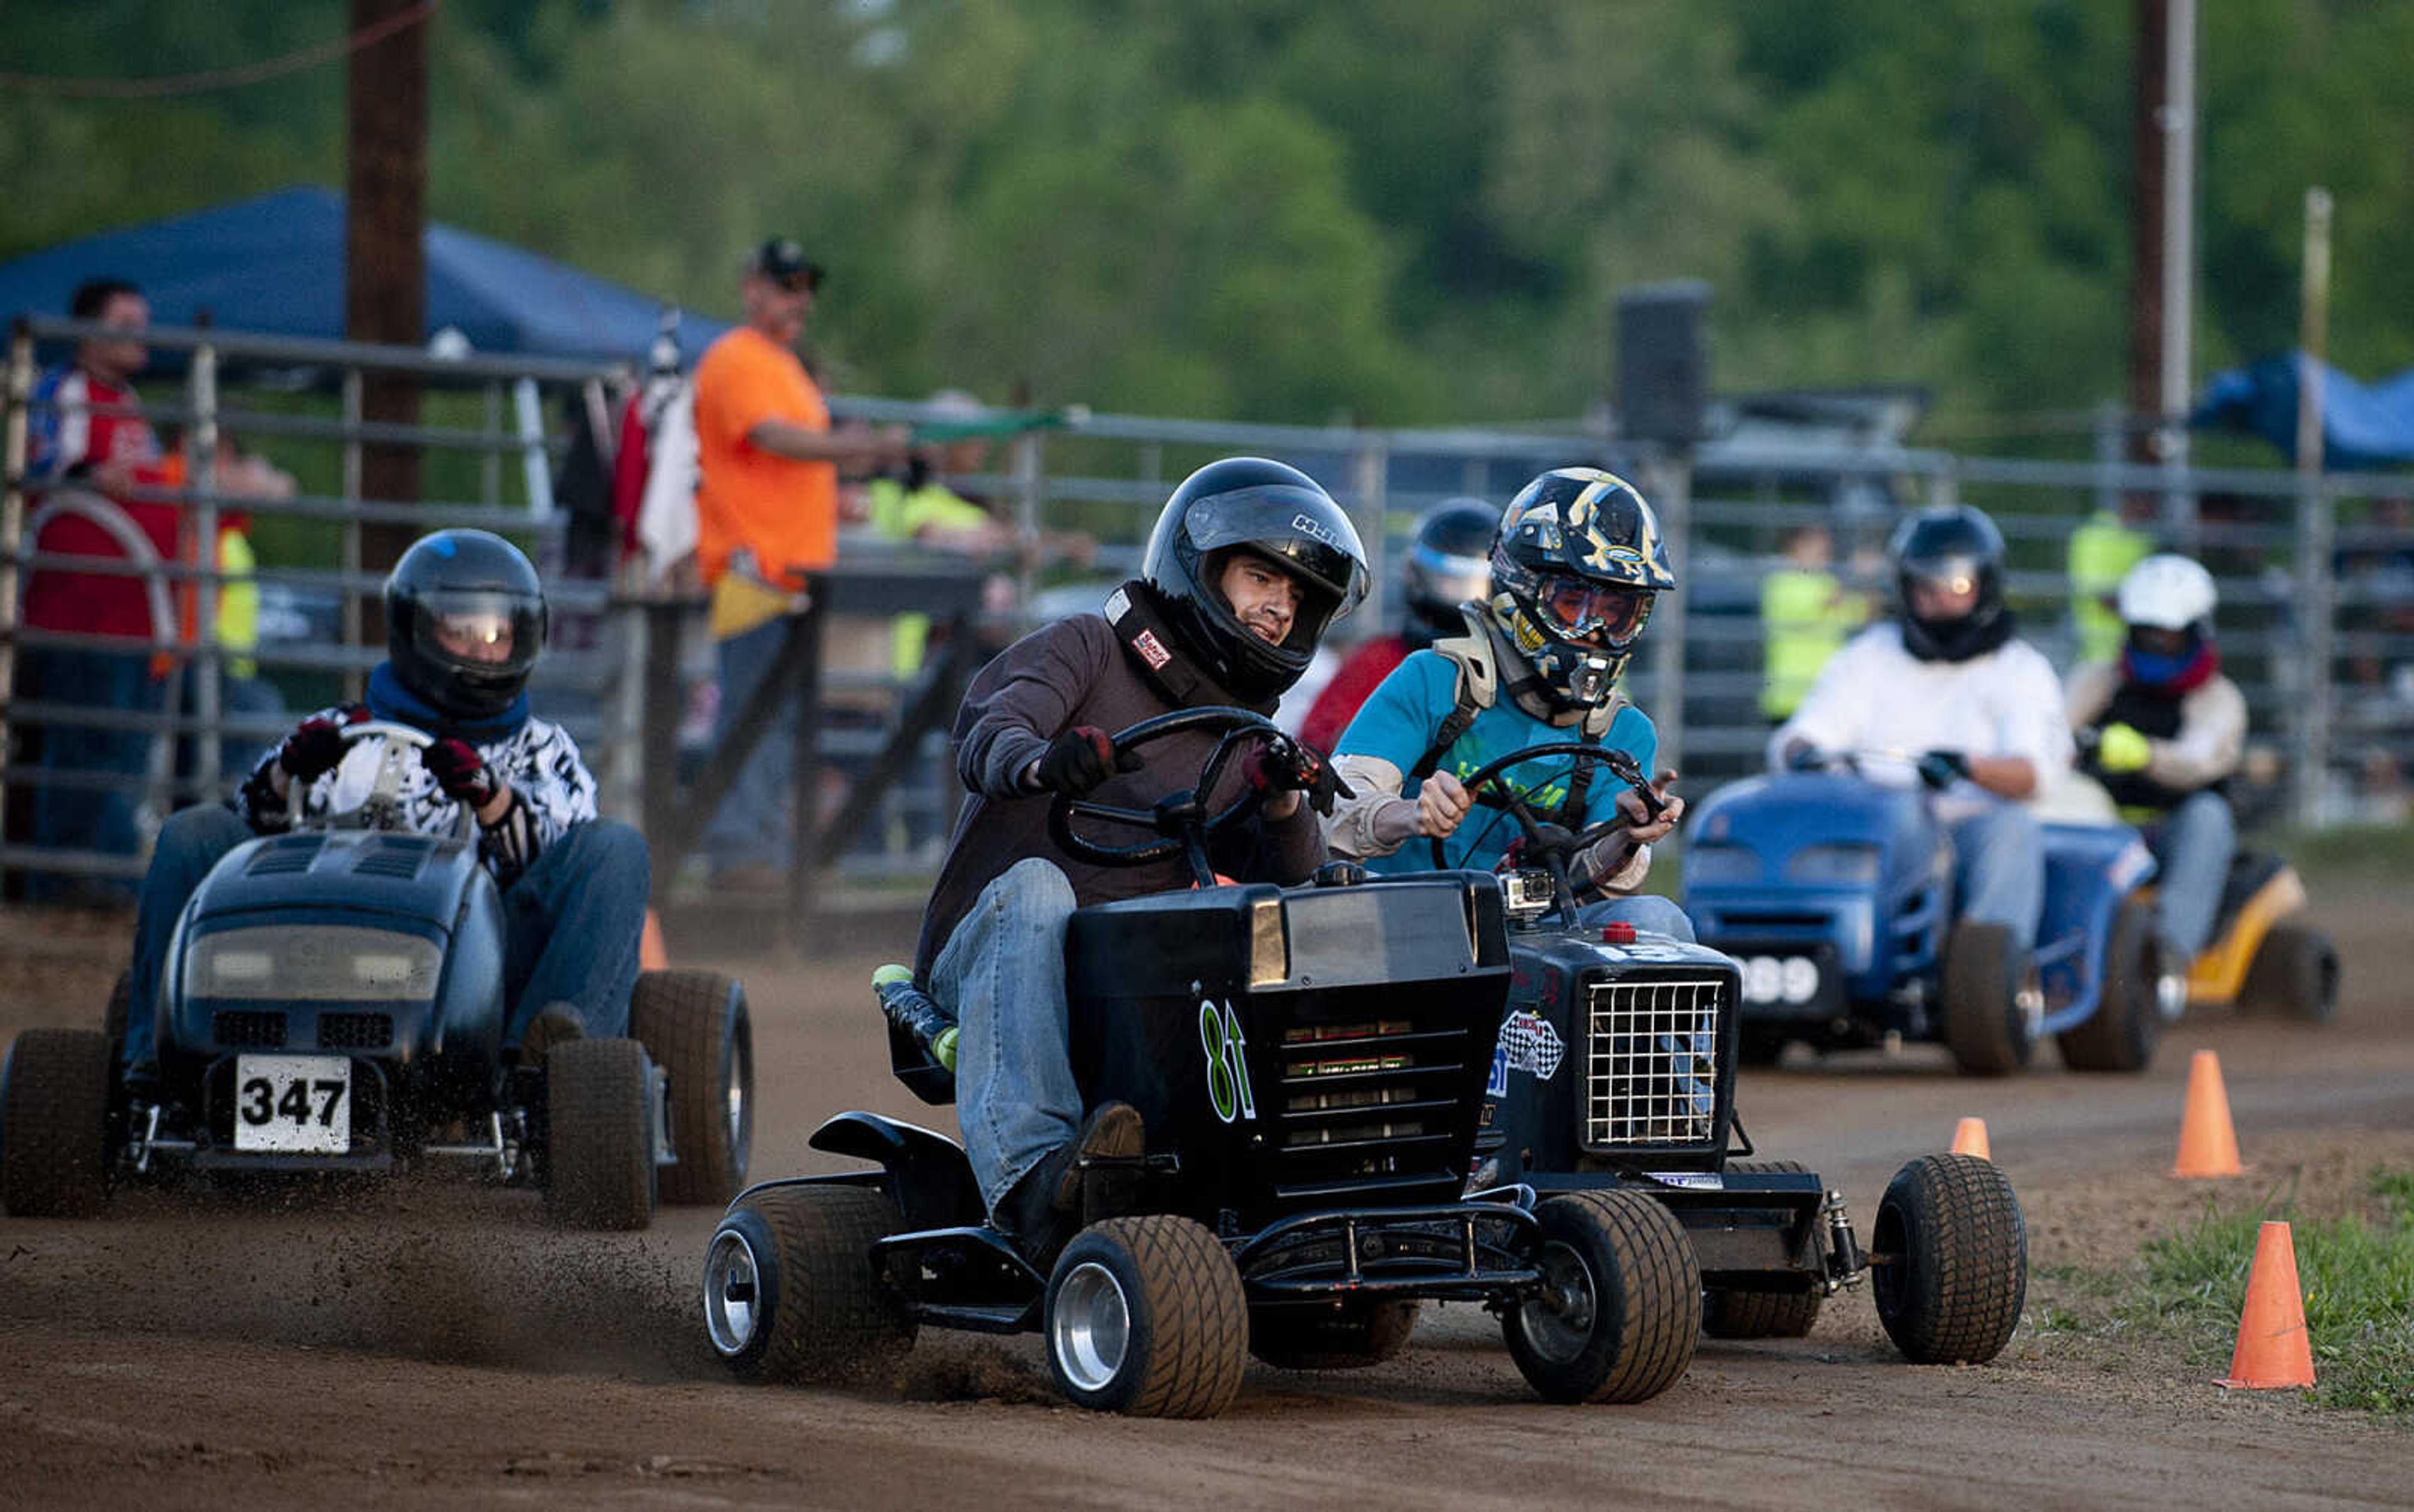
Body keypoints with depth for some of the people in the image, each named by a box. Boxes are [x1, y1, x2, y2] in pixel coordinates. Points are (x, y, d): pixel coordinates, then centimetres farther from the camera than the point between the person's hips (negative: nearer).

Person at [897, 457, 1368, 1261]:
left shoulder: (1248, 743, 22)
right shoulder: (1089, 650, 8)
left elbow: (1294, 882, 4)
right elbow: (985, 738, -13)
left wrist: (1286, 805, -19)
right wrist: (1045, 763, -37)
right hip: (985, 954, -3)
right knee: (1035, 889, -37)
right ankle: (1031, 1175, -54)